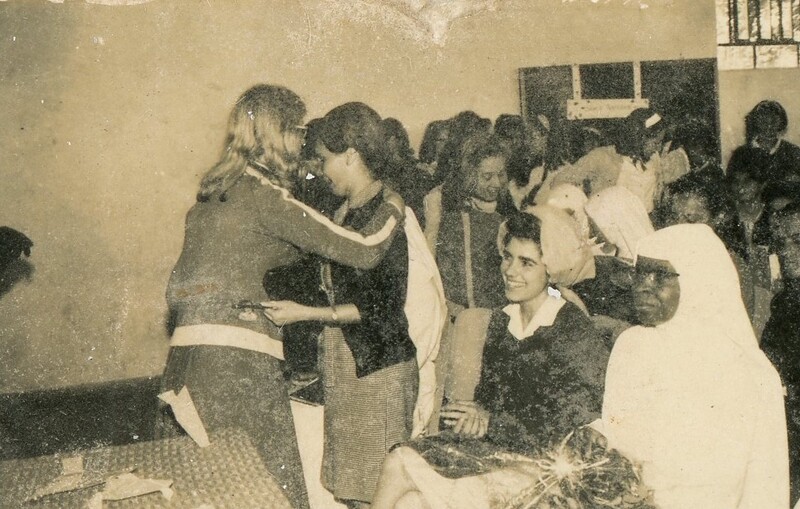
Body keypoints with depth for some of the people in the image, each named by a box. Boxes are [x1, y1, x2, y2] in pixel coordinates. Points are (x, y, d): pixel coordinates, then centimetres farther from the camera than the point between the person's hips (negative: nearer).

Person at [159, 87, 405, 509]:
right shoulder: (263, 194, -8)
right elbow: (364, 250, -9)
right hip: (236, 356, -9)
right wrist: (395, 206, 11)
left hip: (189, 348, 9)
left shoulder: (216, 190, 16)